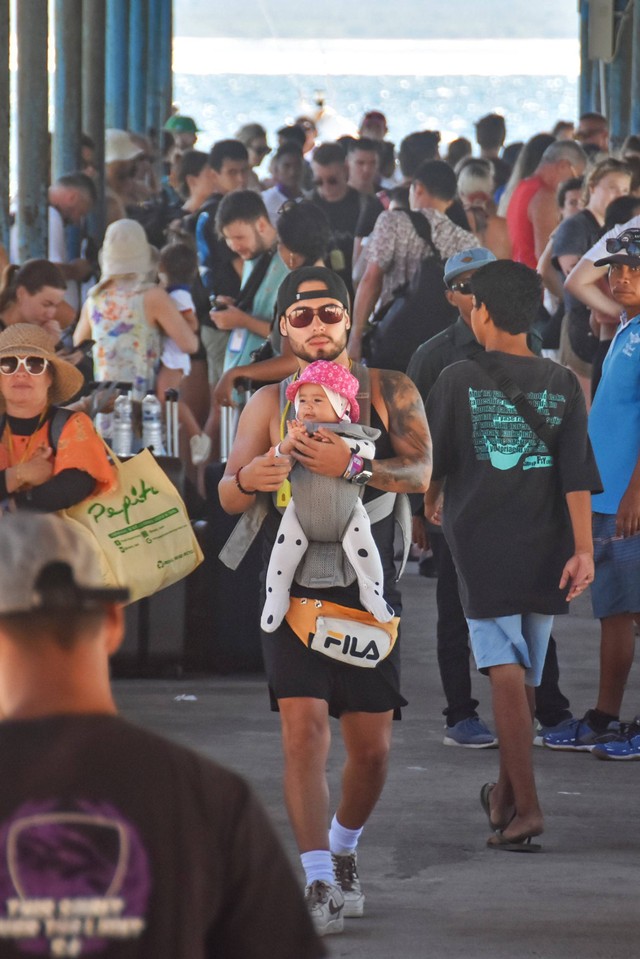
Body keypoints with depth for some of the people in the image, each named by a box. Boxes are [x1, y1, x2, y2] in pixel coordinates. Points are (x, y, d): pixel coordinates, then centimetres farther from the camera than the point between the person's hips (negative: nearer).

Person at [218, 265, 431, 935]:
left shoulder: (389, 392, 2)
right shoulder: (270, 402, 5)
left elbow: (420, 472, -12)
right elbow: (228, 496, -1)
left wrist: (352, 465, -30)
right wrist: (248, 480, -26)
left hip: (369, 594, 1)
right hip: (295, 594, -1)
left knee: (371, 748, 5)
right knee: (303, 729, -15)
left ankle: (342, 850, 33)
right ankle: (319, 883, -13)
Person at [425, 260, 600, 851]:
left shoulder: (459, 381, -5)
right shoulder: (562, 385, 2)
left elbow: (434, 459, 5)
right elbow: (578, 474, -5)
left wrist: (432, 501, 26)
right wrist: (583, 549, -6)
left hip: (482, 543, -3)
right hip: (544, 549, 3)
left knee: (505, 671, -7)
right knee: (526, 673, 16)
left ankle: (526, 807, -18)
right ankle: (506, 792, 30)